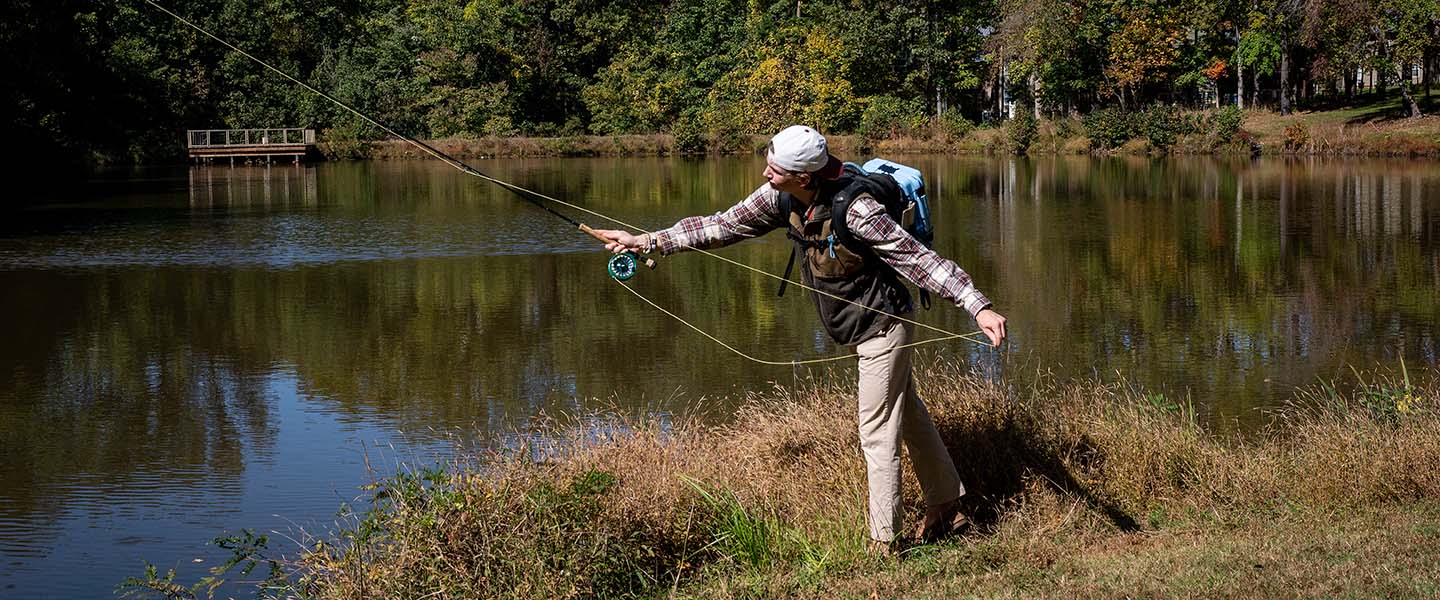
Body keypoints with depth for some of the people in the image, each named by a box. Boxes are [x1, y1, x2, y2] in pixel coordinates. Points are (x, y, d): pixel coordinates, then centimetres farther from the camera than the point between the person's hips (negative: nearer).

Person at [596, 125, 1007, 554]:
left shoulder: (854, 210, -34)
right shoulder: (782, 199, -12)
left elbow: (918, 258, -35)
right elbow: (722, 226, -3)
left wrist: (978, 306, -43)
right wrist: (647, 242, -4)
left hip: (883, 326, -9)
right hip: (855, 327, 9)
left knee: (877, 434, -2)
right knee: (908, 412, 21)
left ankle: (883, 543, 9)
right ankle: (946, 506, 36)